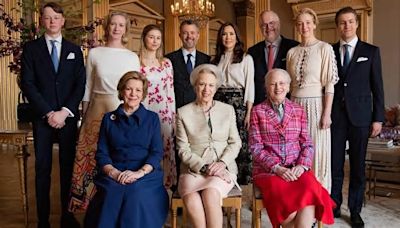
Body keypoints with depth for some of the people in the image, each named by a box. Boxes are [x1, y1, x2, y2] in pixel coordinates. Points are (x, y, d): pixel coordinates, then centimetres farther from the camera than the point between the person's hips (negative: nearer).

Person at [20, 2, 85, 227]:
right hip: (42, 116, -1)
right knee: (43, 168, 3)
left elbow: (80, 84, 3)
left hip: (69, 116, 1)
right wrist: (48, 113, -10)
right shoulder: (31, 48, 6)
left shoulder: (74, 50, 11)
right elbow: (27, 83, -2)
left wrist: (65, 112, -8)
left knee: (68, 166, 5)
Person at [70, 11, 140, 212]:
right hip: (98, 111, 0)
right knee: (95, 157, 4)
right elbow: (87, 88, 7)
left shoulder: (132, 57, 4)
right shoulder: (94, 54, 4)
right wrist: (84, 116, 6)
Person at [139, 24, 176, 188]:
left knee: (166, 148, 1)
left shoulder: (166, 63, 10)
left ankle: (165, 182, 13)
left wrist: (173, 115, 7)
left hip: (164, 112, 3)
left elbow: (170, 90, 10)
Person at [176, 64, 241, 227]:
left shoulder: (228, 110, 11)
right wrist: (205, 168, -12)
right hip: (193, 169, 0)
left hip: (223, 169, 1)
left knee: (210, 194, -32)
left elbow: (235, 142, 9)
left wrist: (222, 163, -9)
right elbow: (183, 150, 1)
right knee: (192, 200, -32)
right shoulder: (183, 113, 5)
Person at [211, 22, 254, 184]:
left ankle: (242, 179, 6)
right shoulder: (215, 60, 16)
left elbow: (249, 87, 0)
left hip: (238, 104, -3)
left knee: (240, 143, -5)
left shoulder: (246, 59, 6)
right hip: (218, 103, 3)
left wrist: (248, 113, -8)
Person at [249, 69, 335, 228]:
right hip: (267, 170, -2)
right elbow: (256, 147, -2)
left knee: (310, 189, -31)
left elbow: (307, 144, 9)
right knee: (284, 196, -32)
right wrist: (277, 168, -16)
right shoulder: (257, 111, 4)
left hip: (296, 168, 2)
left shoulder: (299, 110, 12)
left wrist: (302, 165, -11)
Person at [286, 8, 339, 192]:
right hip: (296, 105, 4)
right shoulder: (292, 52, 10)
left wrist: (327, 113, -13)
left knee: (318, 151, 2)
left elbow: (330, 83, -8)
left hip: (316, 105, -4)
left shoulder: (325, 48, -3)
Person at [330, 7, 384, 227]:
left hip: (360, 115, 0)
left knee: (358, 165, 6)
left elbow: (377, 87, 3)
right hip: (335, 115, 1)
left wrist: (378, 118, -2)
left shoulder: (371, 51, 5)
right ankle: (334, 205, 19)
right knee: (334, 163, 4)